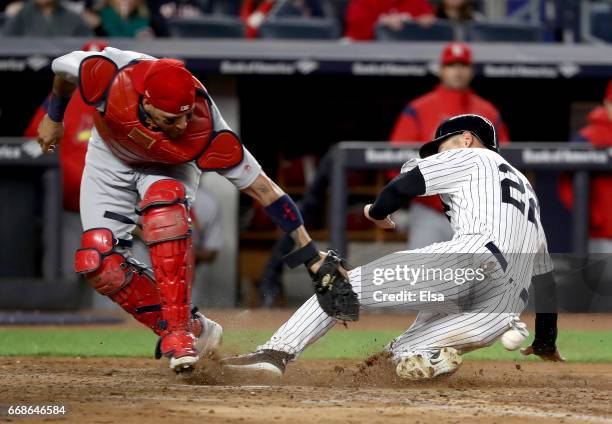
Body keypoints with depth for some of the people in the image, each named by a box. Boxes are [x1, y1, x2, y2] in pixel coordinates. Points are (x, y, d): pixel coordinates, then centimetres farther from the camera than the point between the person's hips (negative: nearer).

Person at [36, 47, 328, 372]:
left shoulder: (204, 129, -40)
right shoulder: (108, 77, -39)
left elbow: (262, 187, -33)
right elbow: (63, 68, -14)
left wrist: (311, 254, -33)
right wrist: (54, 119, 3)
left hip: (169, 167, -2)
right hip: (110, 159, 2)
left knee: (164, 200, -37)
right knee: (97, 262, -14)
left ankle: (178, 329, -30)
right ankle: (194, 330, 1)